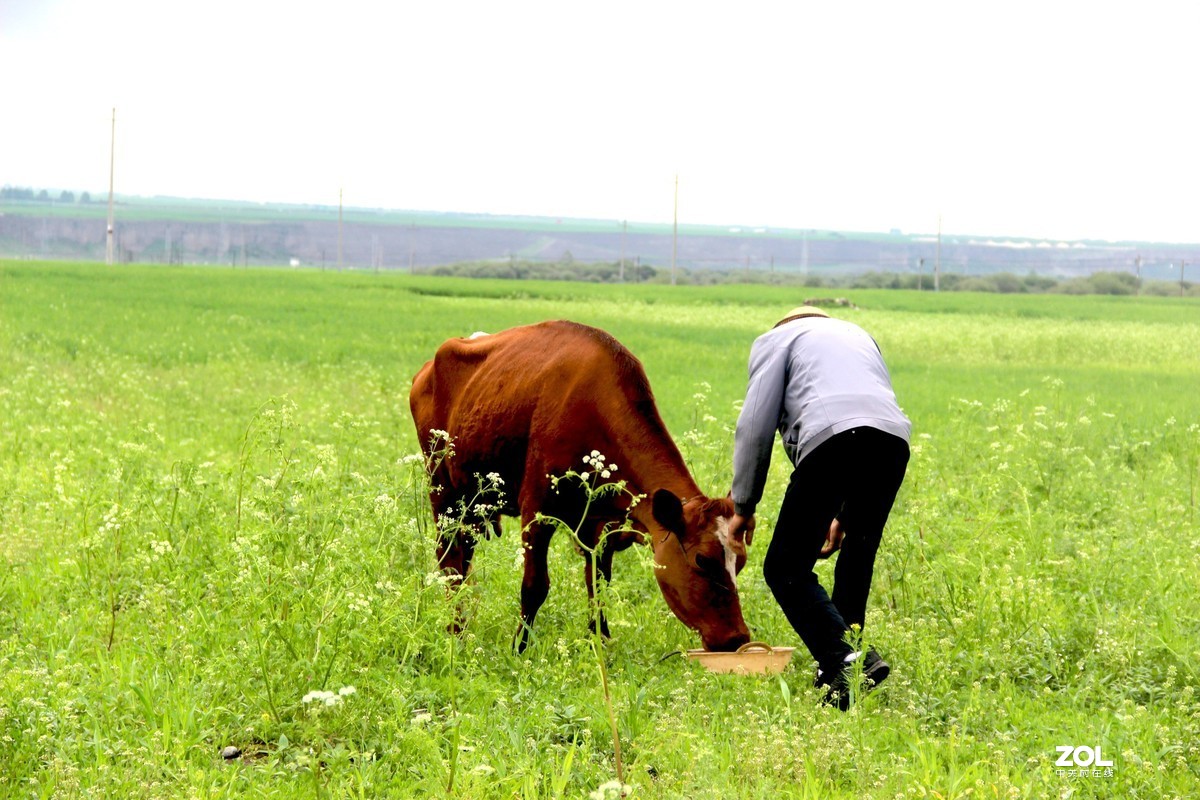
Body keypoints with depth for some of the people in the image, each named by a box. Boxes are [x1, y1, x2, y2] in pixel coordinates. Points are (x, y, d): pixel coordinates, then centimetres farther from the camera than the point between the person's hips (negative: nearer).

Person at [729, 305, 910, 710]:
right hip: (894, 438, 5)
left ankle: (843, 658, -20)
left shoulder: (775, 340, 24)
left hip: (830, 437, -5)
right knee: (856, 557, 26)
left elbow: (755, 425, 13)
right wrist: (844, 515, 40)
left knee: (786, 568, -2)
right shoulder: (859, 335, 40)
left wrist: (743, 506, 20)